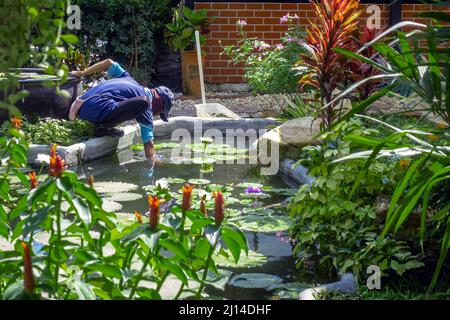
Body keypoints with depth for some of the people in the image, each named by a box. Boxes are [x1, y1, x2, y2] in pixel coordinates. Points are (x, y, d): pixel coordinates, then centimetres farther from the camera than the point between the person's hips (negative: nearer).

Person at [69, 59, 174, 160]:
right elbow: (148, 142, 2)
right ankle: (103, 127, -12)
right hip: (96, 108, -9)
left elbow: (109, 62, 27)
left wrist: (82, 73, 28)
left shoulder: (130, 81, 25)